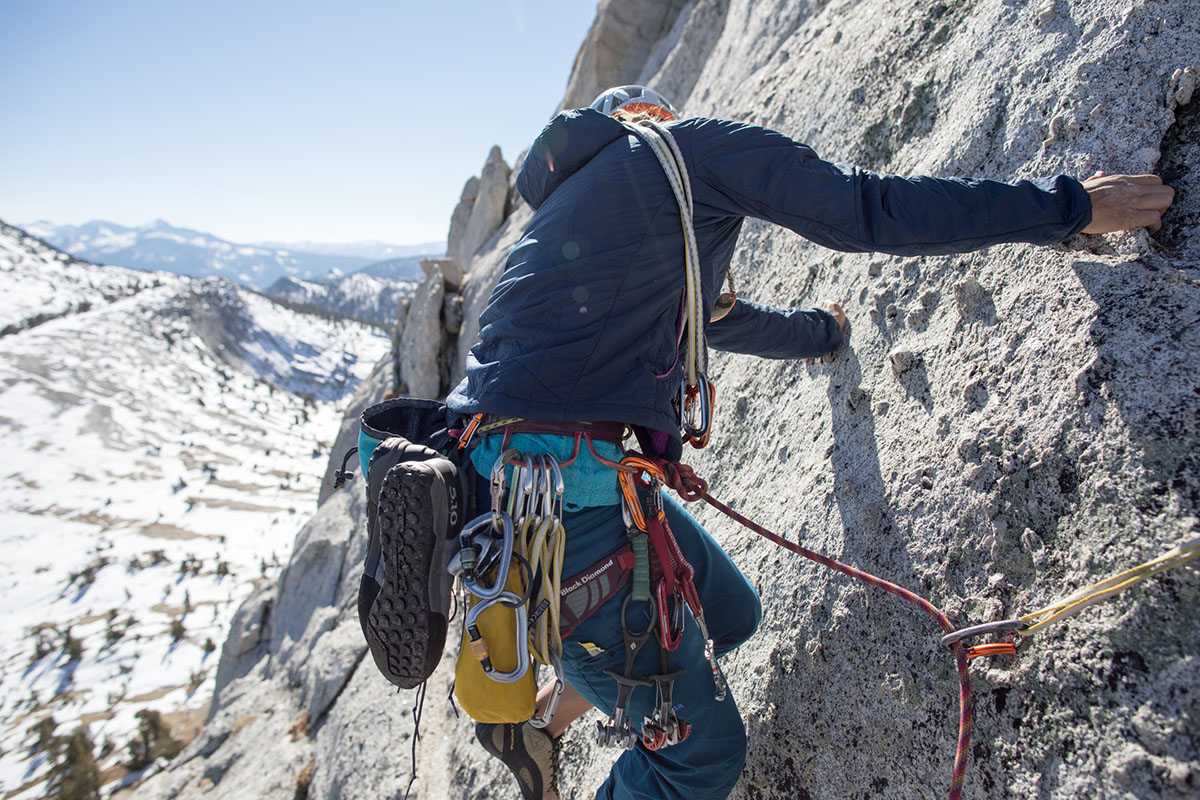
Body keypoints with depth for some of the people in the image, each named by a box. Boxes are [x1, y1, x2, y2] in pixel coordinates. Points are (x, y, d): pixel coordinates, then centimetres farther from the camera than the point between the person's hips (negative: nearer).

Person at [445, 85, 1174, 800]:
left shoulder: (576, 193, 27)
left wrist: (816, 331, 50)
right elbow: (869, 210, -6)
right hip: (562, 488, -10)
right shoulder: (690, 142, 1)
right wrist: (1071, 205, 7)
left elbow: (714, 314, 36)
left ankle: (534, 722, 32)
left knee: (730, 614, 22)